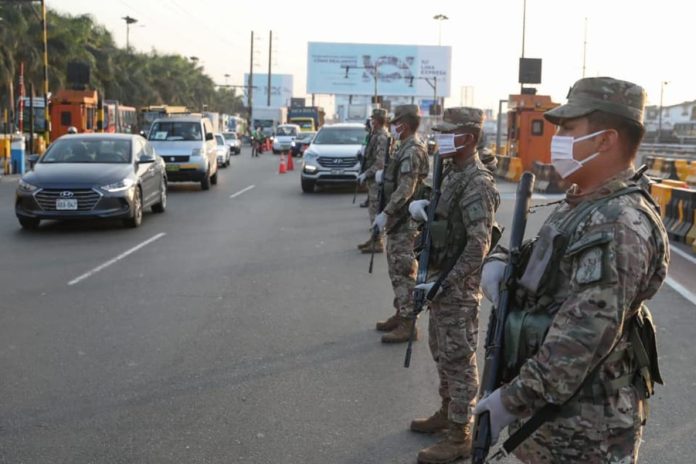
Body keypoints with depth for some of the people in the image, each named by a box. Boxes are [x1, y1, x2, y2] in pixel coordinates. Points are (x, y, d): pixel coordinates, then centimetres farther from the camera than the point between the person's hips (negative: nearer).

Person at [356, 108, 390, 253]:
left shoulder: (382, 137, -17)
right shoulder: (376, 135, 13)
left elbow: (380, 163, -22)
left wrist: (366, 174, -17)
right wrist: (365, 173, 13)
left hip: (377, 179, -10)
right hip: (373, 179, 10)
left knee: (375, 211, -6)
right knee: (372, 209, 16)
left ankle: (378, 244, -1)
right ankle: (374, 238, 26)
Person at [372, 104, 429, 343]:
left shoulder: (412, 150, -17)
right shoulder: (407, 147, 15)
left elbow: (406, 189, -25)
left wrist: (385, 213, -24)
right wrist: (384, 174, 17)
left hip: (405, 222, -11)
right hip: (399, 220, 11)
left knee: (404, 272, -7)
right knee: (397, 269, 17)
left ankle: (407, 323, -2)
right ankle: (401, 314, 27)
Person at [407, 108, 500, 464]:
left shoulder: (477, 182, -20)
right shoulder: (452, 172, 10)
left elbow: (479, 245, -26)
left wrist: (445, 283, -25)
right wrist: (421, 206, 1)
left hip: (458, 284, -10)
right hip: (441, 276, 10)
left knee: (458, 358, -1)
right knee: (441, 351, 20)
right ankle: (447, 411, 36)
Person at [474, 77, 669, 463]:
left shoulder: (618, 224, -24)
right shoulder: (581, 203, 8)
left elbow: (585, 334, -29)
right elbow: (544, 256, 20)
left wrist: (514, 399, -24)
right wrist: (498, 261, -2)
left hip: (582, 423, -9)